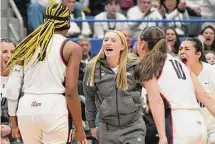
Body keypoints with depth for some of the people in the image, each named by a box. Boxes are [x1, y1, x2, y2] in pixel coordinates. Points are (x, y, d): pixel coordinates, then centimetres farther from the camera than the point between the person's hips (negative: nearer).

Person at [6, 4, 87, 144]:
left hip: (27, 109, 4)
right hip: (54, 110, -4)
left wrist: (14, 122, 15)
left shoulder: (27, 45, 12)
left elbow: (12, 86, 8)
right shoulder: (71, 48, 0)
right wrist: (79, 128, 1)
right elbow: (71, 92, -6)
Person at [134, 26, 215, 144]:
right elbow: (204, 96, 16)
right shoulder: (179, 63, 24)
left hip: (177, 126, -6)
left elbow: (155, 99, -9)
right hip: (199, 125, 7)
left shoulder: (146, 66, 5)